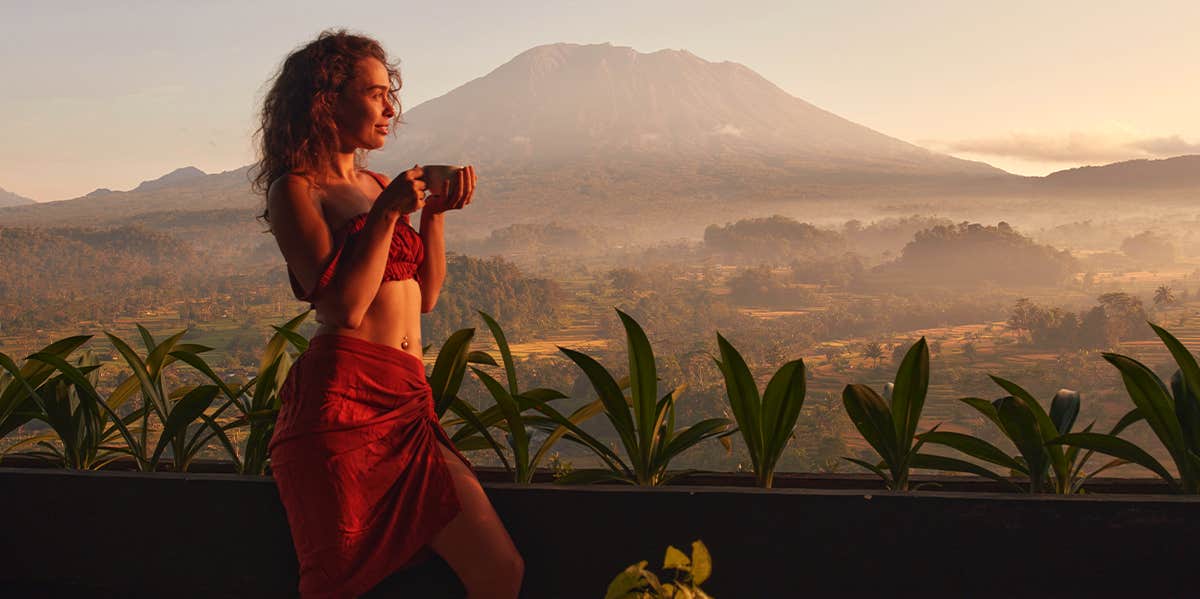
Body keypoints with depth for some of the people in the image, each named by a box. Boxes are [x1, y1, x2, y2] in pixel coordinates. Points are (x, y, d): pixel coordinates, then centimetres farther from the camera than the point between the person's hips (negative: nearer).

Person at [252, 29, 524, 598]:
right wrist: (387, 212, -10)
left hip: (407, 403, 7)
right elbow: (344, 306, -15)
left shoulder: (377, 185, 18)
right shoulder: (295, 189, -3)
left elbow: (425, 296, 19)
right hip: (341, 400, -7)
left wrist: (435, 211, 9)